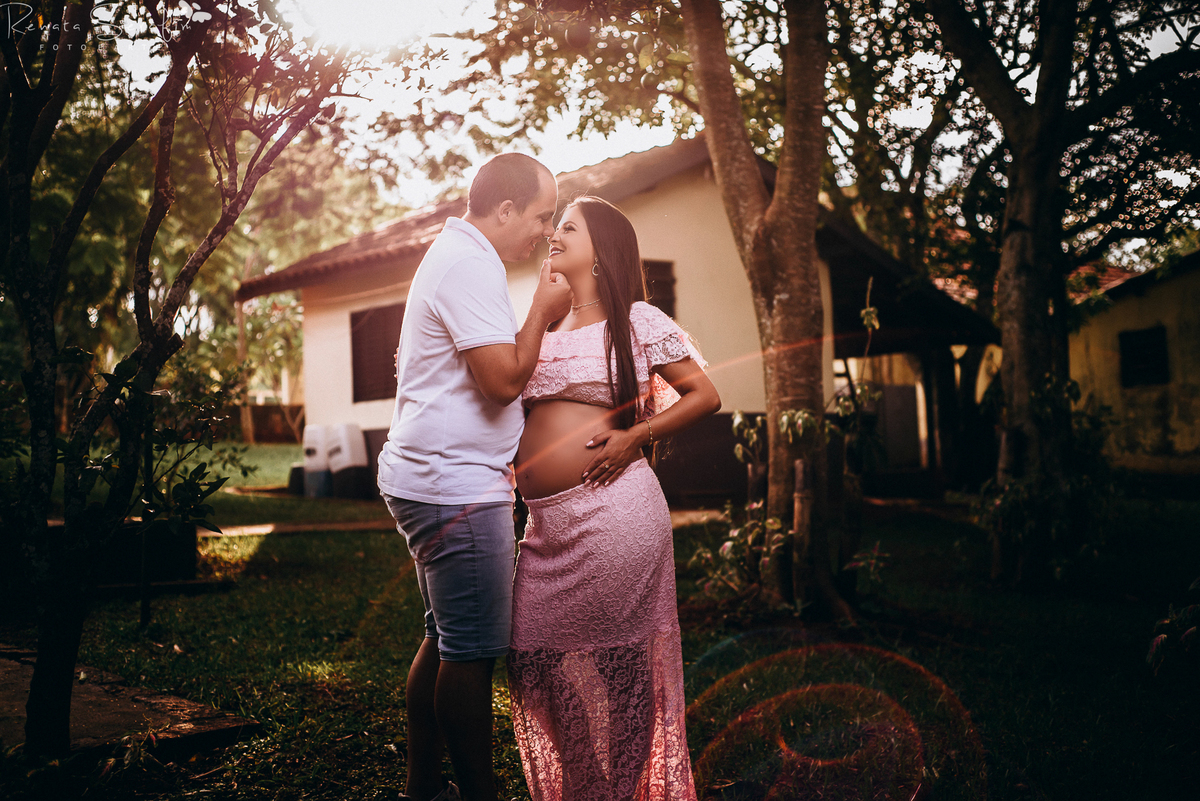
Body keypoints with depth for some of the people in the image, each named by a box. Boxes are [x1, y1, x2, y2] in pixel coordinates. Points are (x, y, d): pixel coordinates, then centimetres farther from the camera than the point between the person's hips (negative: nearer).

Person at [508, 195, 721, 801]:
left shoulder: (636, 320, 1)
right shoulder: (548, 326, 19)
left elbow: (705, 396, 1)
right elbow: (519, 401, 23)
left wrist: (635, 436, -10)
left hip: (609, 509, -6)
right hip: (548, 523, 6)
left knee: (610, 661, 0)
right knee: (535, 654, 5)